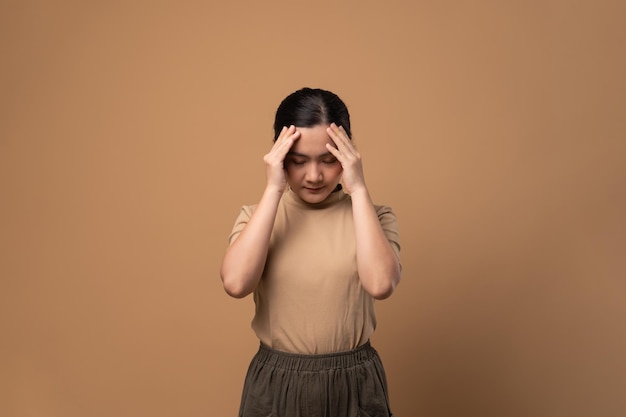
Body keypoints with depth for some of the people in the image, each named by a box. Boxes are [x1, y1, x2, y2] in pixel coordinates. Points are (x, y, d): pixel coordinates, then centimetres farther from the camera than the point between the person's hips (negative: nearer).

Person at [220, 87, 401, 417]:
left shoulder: (372, 216, -5)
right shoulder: (256, 216, -2)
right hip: (276, 385, 1)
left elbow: (380, 284, -23)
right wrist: (273, 190, -19)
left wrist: (358, 189, -20)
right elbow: (236, 283, -20)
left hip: (355, 384, 0)